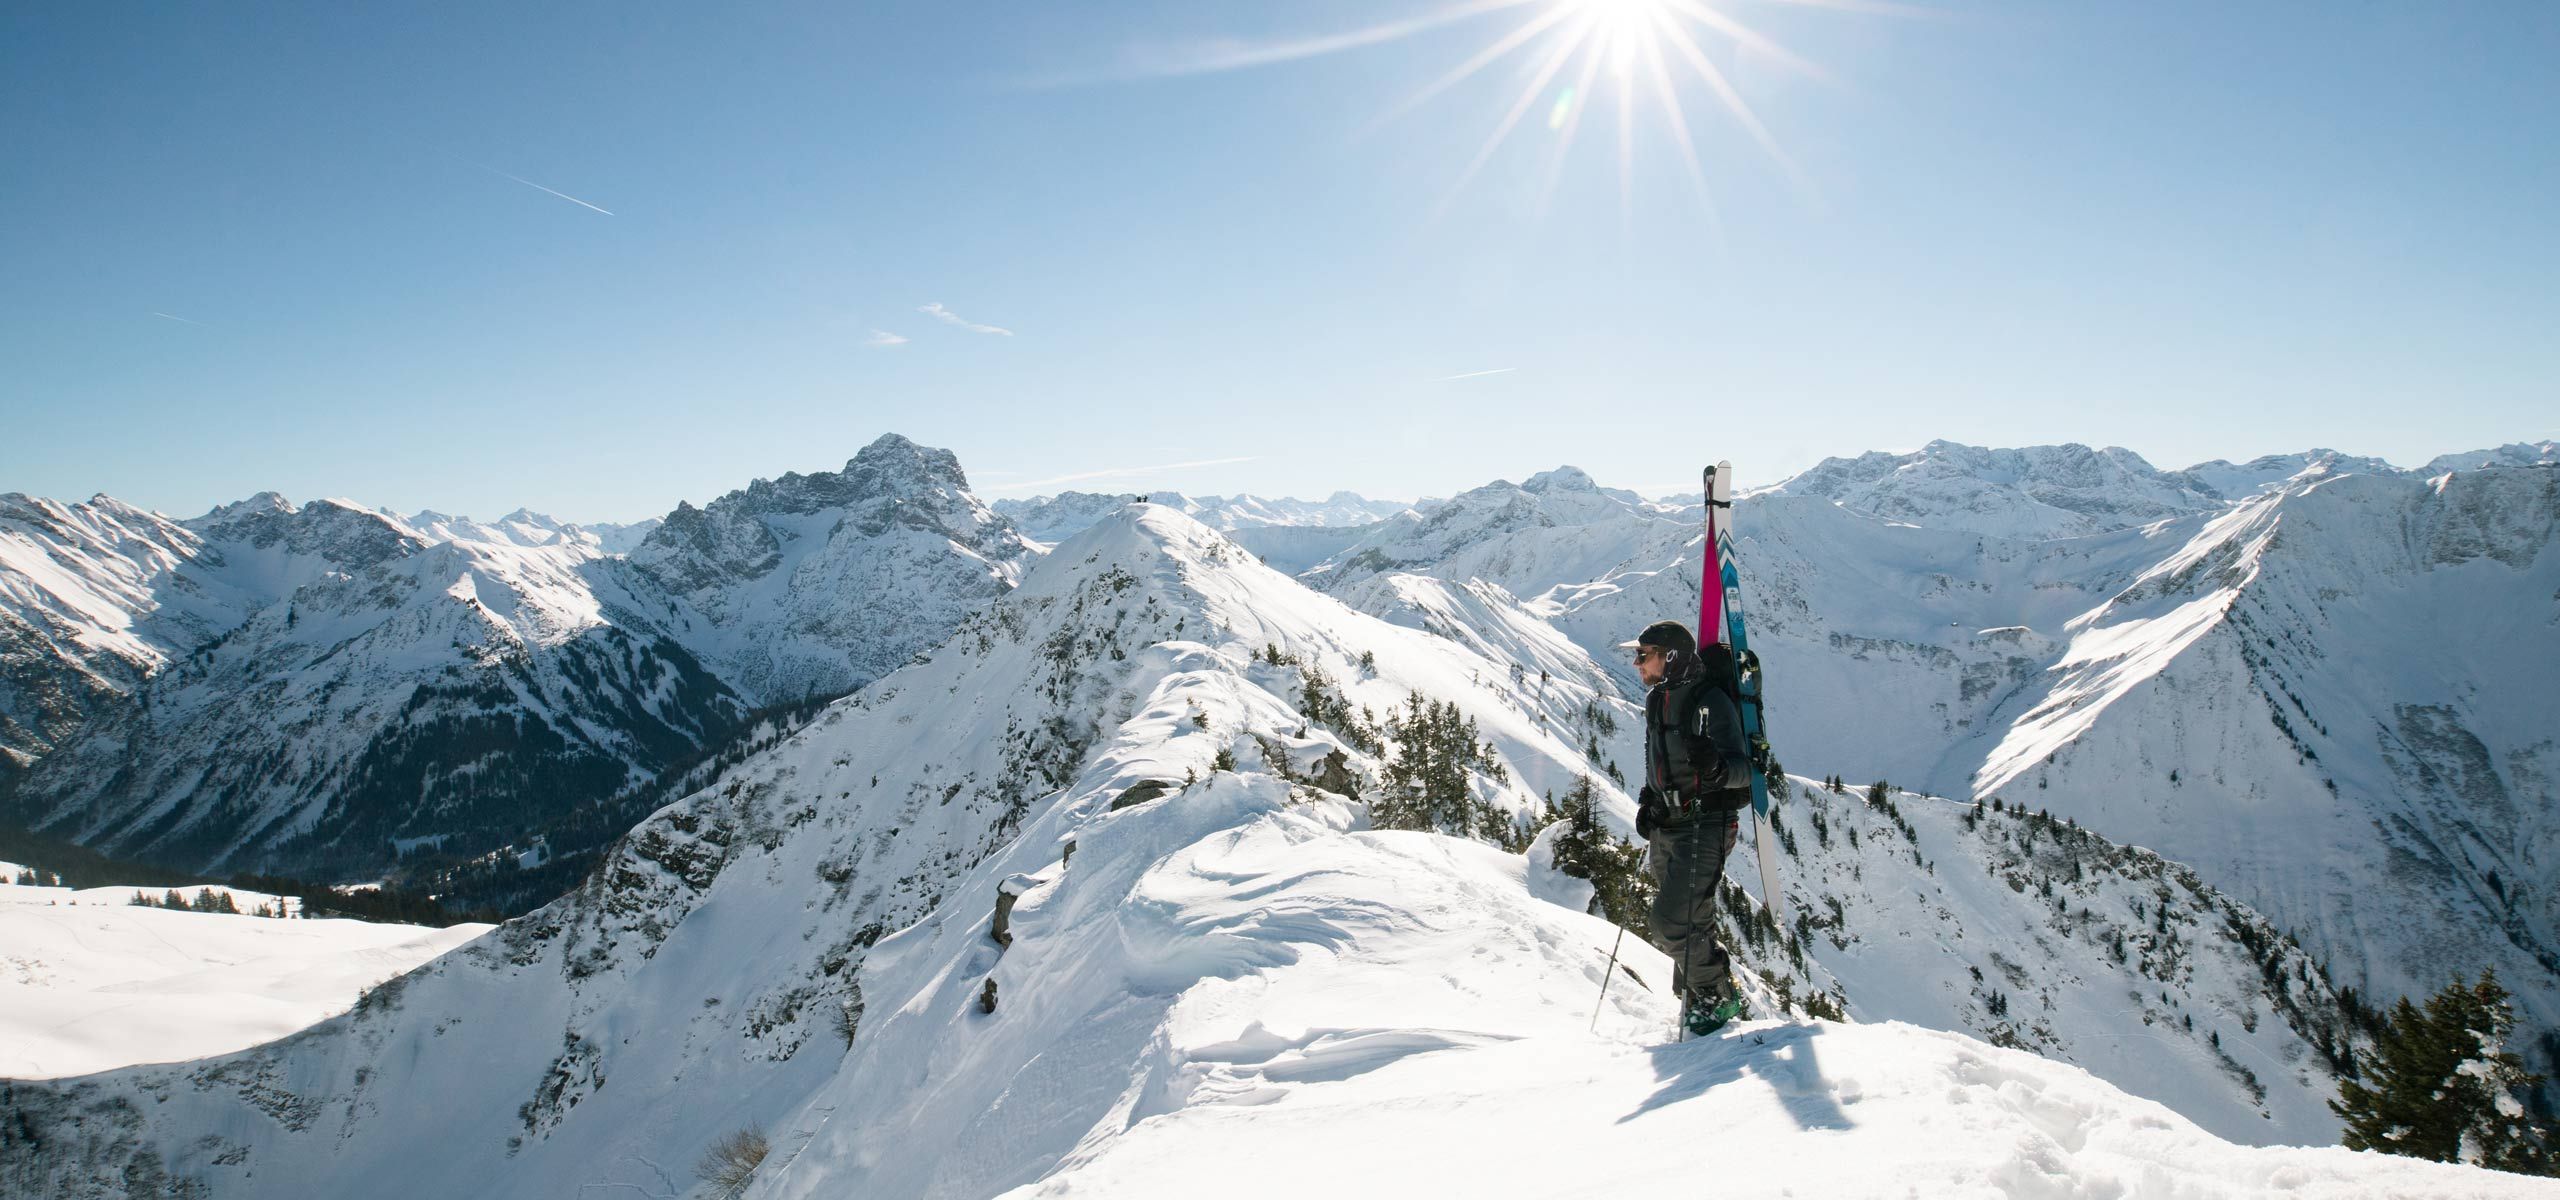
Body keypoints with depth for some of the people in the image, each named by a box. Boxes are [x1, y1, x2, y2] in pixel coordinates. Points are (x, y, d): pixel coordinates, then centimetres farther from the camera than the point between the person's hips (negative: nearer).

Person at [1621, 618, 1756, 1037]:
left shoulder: (1710, 700, -15)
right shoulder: (1657, 700, 11)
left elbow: (1744, 770, -19)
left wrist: (1716, 766, -40)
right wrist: (1648, 799, 13)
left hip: (1705, 824, -8)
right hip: (1666, 826, 8)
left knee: (1675, 923, -13)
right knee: (1687, 924, 13)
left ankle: (1717, 996, 7)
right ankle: (1696, 997, 26)